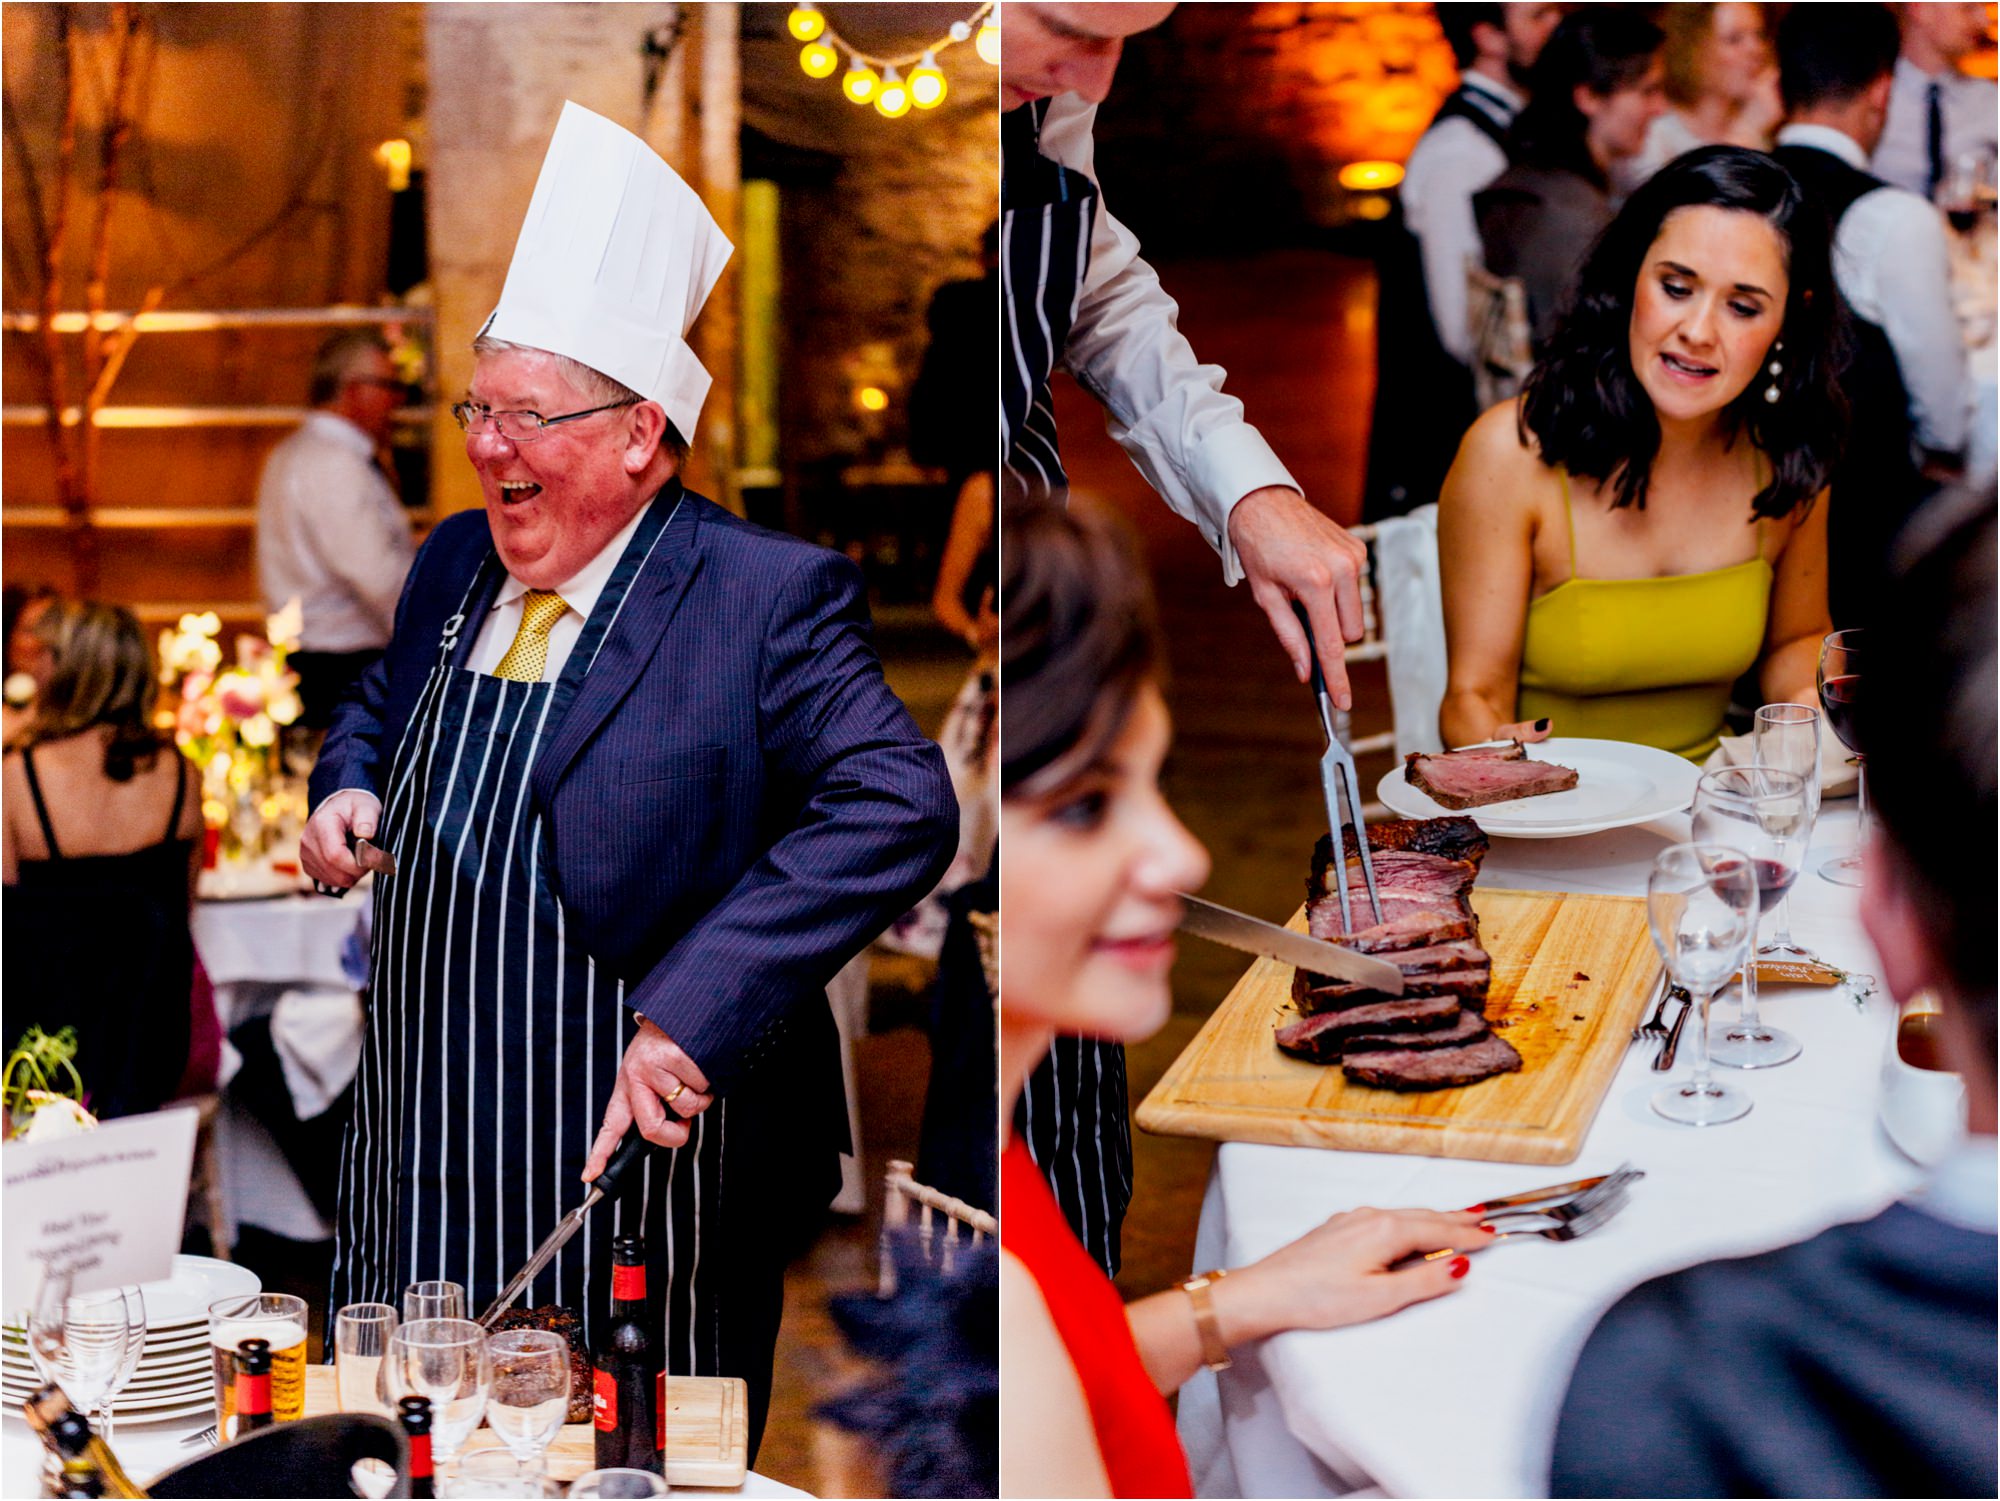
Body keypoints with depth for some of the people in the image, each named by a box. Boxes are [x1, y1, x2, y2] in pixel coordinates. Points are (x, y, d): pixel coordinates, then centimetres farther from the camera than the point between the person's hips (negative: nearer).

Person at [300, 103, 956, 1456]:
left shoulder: (768, 596, -15)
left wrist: (693, 1010, -33)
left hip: (639, 1165, -6)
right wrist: (347, 786, 3)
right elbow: (381, 702, 27)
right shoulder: (456, 562, 8)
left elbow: (900, 809, -27)